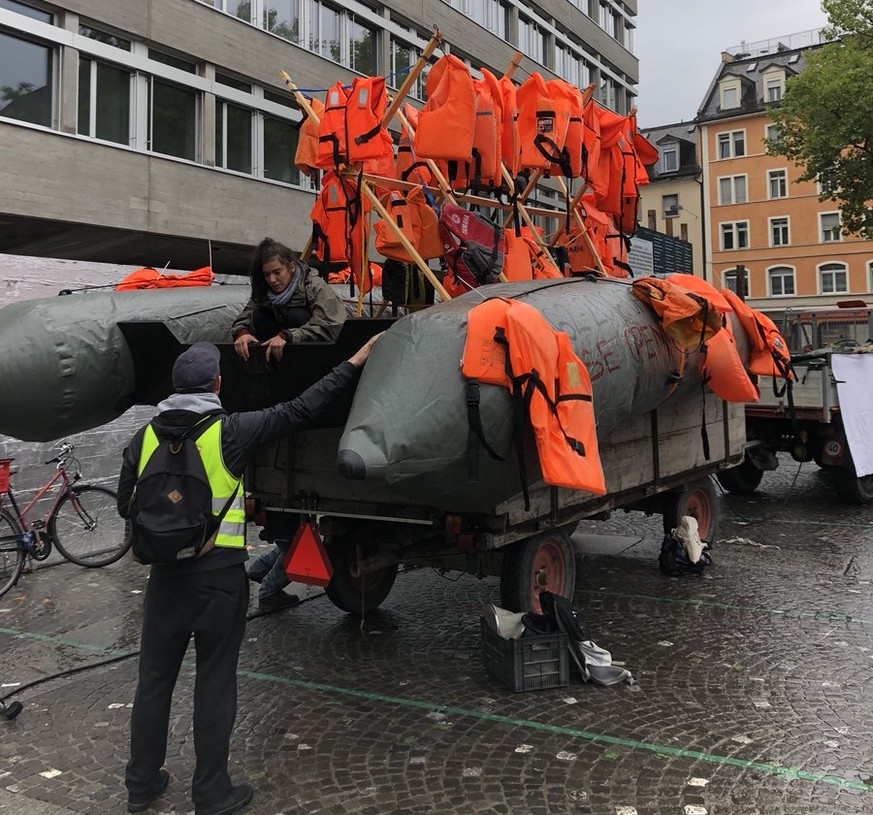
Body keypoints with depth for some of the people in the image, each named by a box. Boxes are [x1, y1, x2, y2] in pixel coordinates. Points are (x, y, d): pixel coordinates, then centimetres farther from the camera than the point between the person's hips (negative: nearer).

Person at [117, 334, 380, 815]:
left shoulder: (145, 438, 1)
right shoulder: (229, 432, -12)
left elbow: (127, 507, 8)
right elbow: (299, 412, -10)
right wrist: (354, 364, -4)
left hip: (166, 576, 4)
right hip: (220, 577, -4)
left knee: (154, 680, 17)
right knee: (215, 685, 9)